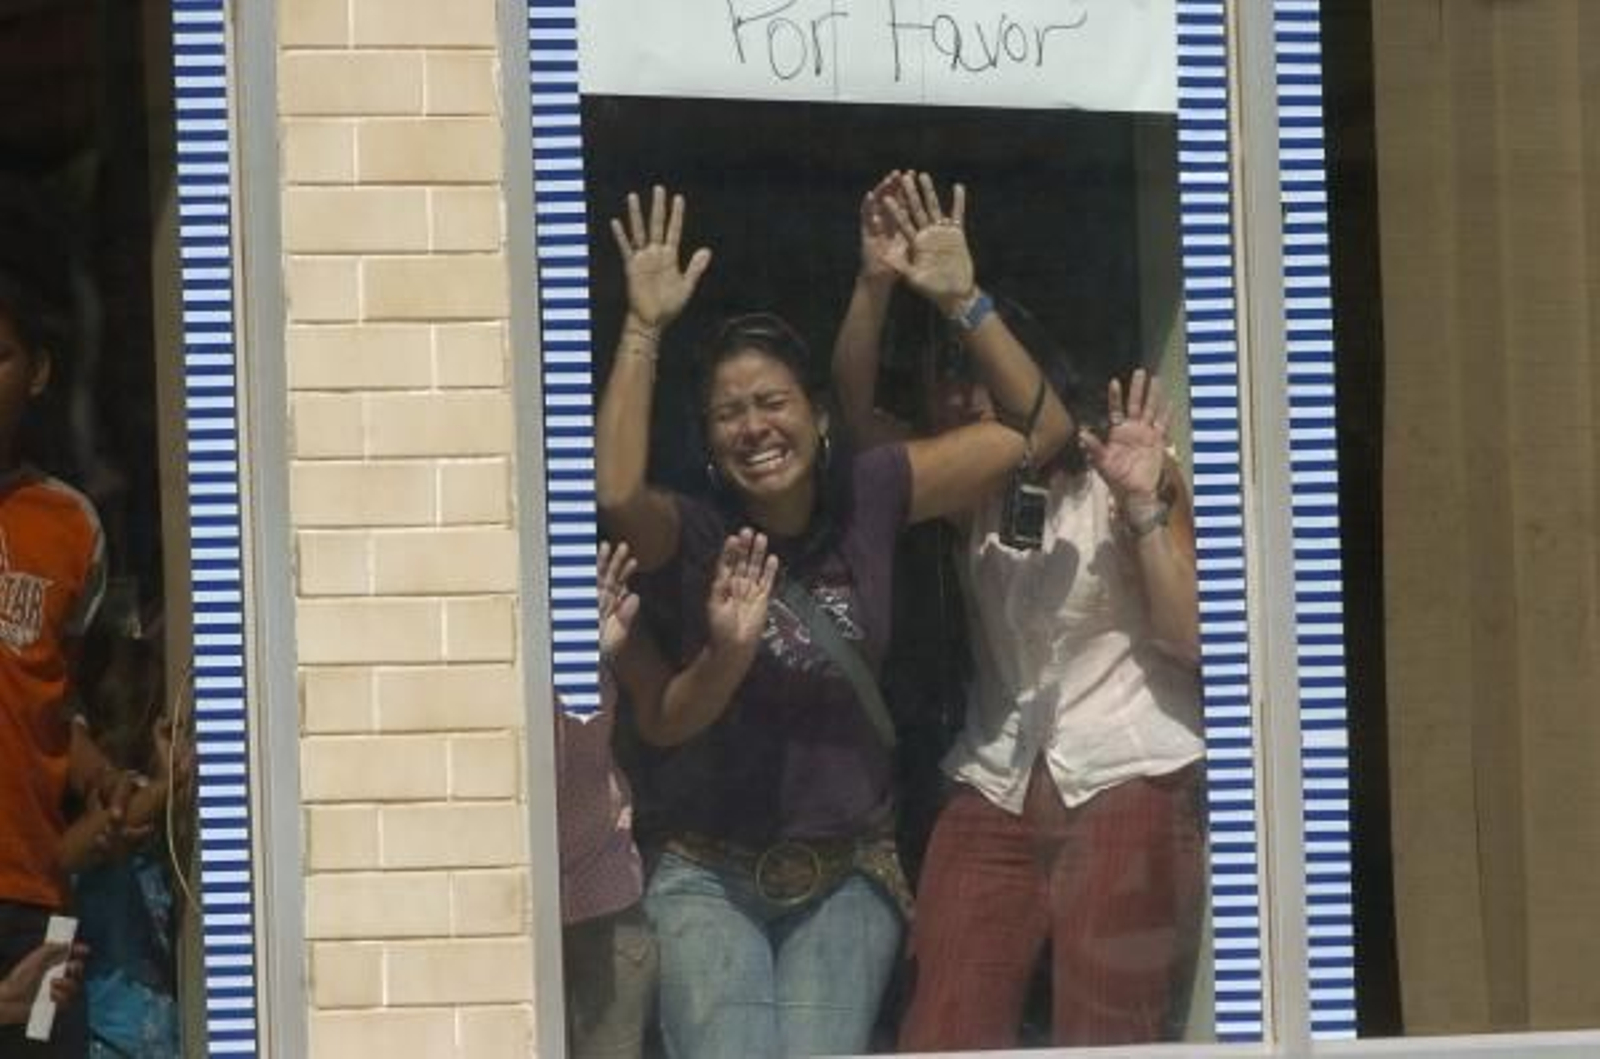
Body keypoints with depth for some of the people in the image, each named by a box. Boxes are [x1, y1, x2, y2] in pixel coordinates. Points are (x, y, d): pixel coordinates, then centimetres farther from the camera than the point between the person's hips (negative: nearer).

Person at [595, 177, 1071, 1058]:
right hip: (713, 876, -2)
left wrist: (963, 302, -14)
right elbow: (615, 491, -34)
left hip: (845, 873, 2)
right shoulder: (694, 537, -11)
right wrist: (644, 328, -32)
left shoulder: (868, 498, -2)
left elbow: (1037, 429, -3)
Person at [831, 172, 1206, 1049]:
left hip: (1126, 789, -5)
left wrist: (1145, 505, -21)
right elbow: (855, 410, -5)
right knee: (940, 1042, -6)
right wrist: (876, 284, -19)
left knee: (1106, 1046, -5)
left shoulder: (1118, 485, -2)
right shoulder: (973, 499, 11)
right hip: (996, 795, 5)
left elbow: (1191, 635, -11)